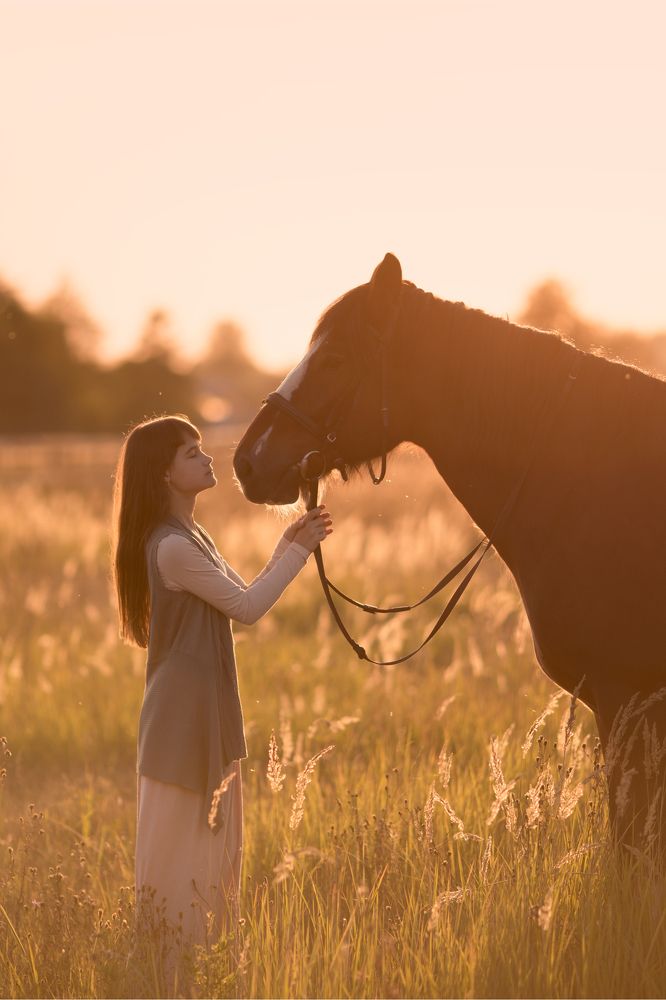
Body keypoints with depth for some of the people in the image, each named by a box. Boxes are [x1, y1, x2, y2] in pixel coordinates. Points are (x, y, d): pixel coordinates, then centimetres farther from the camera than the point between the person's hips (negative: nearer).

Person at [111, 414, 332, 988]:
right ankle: (170, 968, 4)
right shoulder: (173, 547, -20)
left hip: (207, 715, 10)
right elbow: (247, 607, -16)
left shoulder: (192, 538, 12)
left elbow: (241, 598, 15)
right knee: (180, 845, -3)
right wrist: (298, 551, -7)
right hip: (183, 719, -10)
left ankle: (196, 954, 24)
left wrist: (289, 546, 8)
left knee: (210, 842, 16)